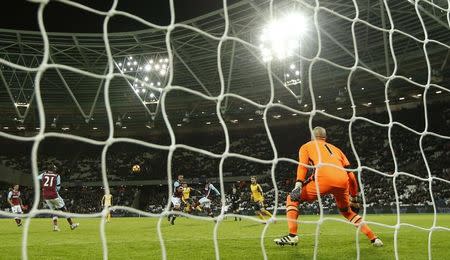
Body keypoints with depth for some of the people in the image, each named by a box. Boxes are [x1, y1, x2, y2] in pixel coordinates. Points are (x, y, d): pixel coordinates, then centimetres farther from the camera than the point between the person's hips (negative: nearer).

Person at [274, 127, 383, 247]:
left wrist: (298, 186, -8)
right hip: (343, 181, 5)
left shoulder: (306, 146, 25)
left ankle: (292, 236, -4)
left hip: (324, 178, -5)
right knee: (347, 211, 30)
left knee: (292, 198, 12)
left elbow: (302, 165, 3)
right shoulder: (336, 149, 35)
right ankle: (374, 239, 24)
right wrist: (353, 197, 32)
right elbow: (351, 175, 27)